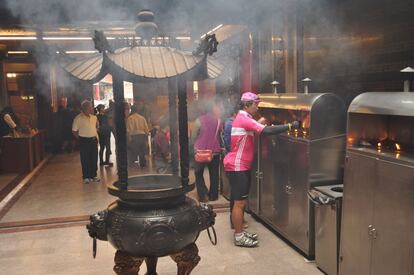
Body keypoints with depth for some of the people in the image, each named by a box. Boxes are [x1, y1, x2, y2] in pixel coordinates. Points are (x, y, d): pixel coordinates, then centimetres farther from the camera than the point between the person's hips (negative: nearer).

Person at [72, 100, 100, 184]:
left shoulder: (94, 117, 6)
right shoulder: (78, 118, -11)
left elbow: (96, 127, 21)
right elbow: (74, 131, -6)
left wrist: (95, 135, 9)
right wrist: (80, 138, -4)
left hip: (94, 140, 5)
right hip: (84, 141, -5)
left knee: (94, 159, 9)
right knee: (85, 160, 2)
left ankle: (93, 175, 21)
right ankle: (86, 177, 13)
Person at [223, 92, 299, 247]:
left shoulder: (243, 118, 15)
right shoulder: (244, 119, -19)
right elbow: (267, 131, -28)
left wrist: (258, 123, 4)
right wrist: (290, 126, -24)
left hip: (242, 166, 10)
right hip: (237, 167, -10)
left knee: (242, 202, 15)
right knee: (239, 203, -3)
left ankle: (240, 232, 24)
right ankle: (239, 237, 6)